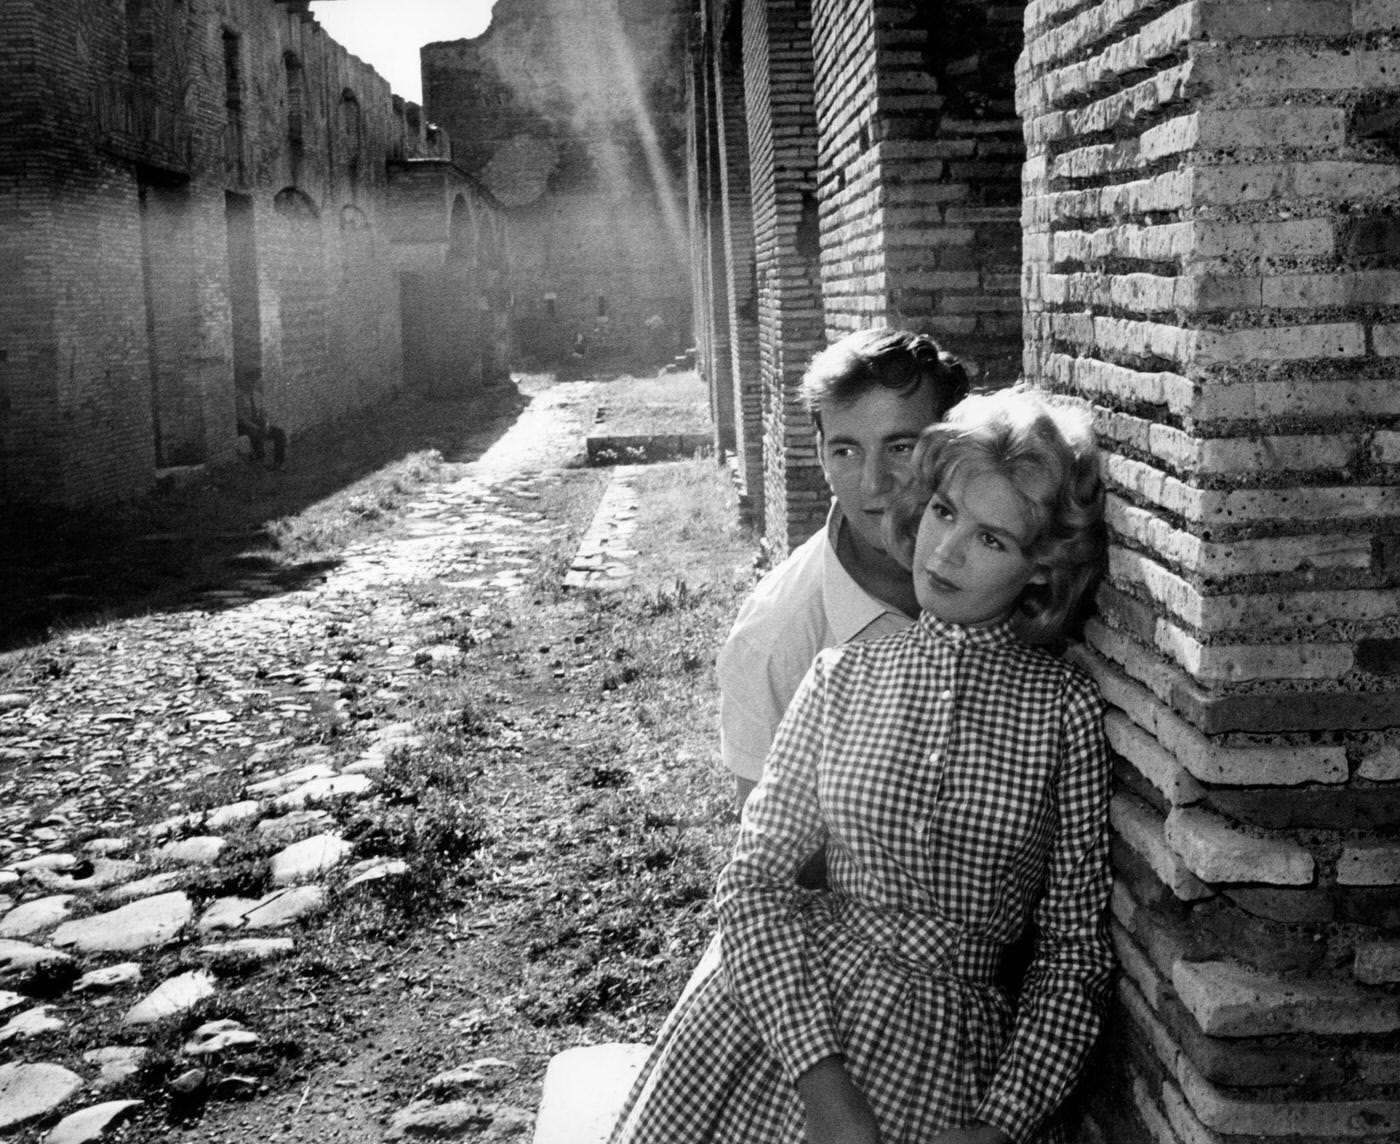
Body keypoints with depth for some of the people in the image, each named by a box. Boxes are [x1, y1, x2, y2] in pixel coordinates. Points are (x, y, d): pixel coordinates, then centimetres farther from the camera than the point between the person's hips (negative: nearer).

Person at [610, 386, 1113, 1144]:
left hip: (952, 1040, 0)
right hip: (779, 1017, 1)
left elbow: (1074, 947, 2)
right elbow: (753, 882, -1)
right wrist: (820, 1077, -12)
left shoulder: (1066, 708, -1)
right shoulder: (843, 676, 3)